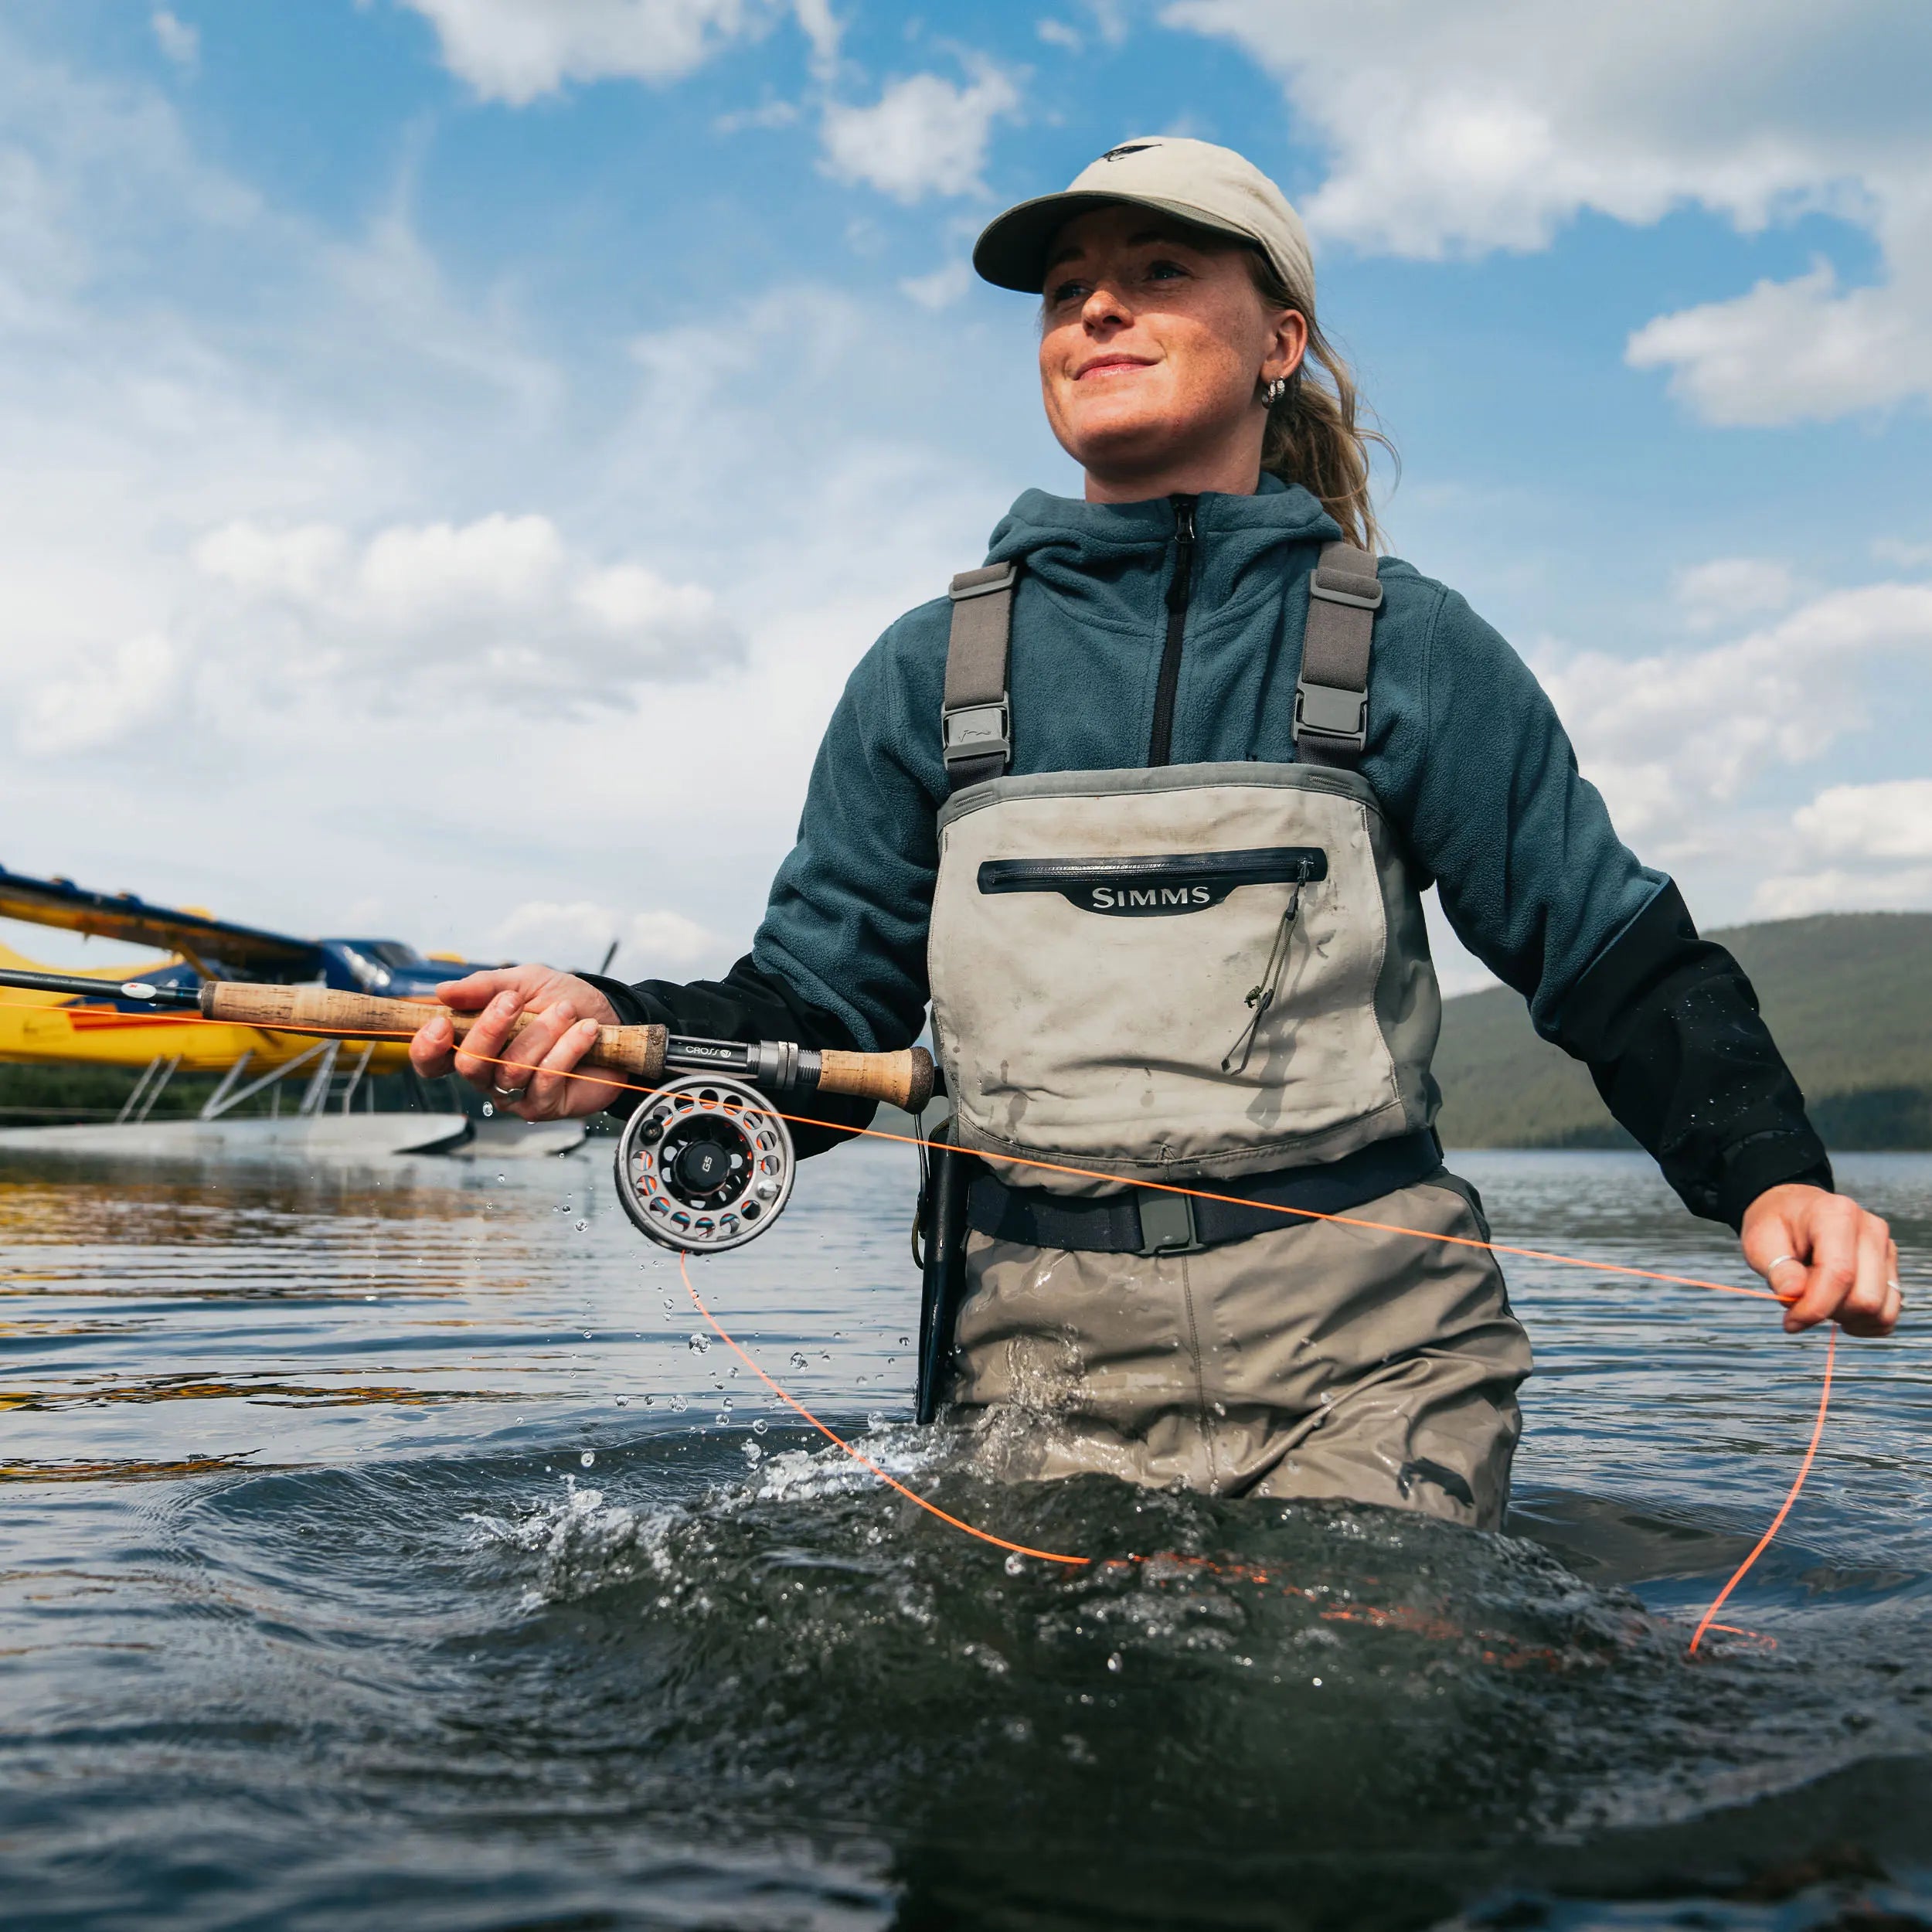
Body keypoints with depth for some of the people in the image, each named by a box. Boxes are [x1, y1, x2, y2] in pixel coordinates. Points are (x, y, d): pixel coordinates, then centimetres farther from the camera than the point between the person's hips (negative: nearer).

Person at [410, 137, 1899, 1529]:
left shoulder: (1404, 645, 1)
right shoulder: (930, 673, 6)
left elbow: (1617, 958, 2)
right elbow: (820, 996, 6)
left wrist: (1769, 1173, -14)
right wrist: (624, 1038, -13)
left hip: (1367, 1356, -1)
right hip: (1051, 1363, 2)